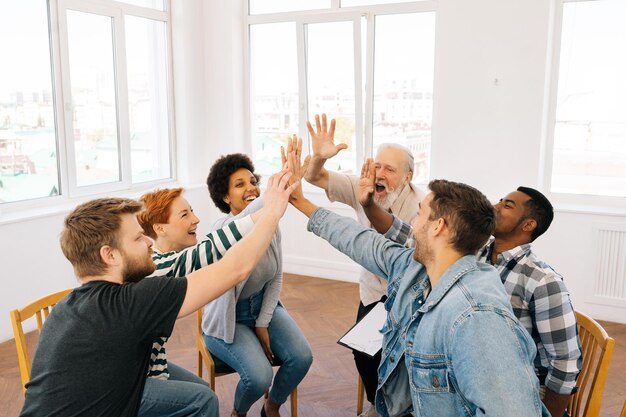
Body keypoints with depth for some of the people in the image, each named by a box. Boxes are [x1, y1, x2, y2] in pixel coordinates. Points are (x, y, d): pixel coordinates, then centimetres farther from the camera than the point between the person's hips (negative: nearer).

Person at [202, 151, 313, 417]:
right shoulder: (224, 230, -23)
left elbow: (276, 278, 4)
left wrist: (263, 324, -3)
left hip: (264, 306, 5)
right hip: (229, 318, -5)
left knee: (302, 357, -16)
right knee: (260, 375, -24)